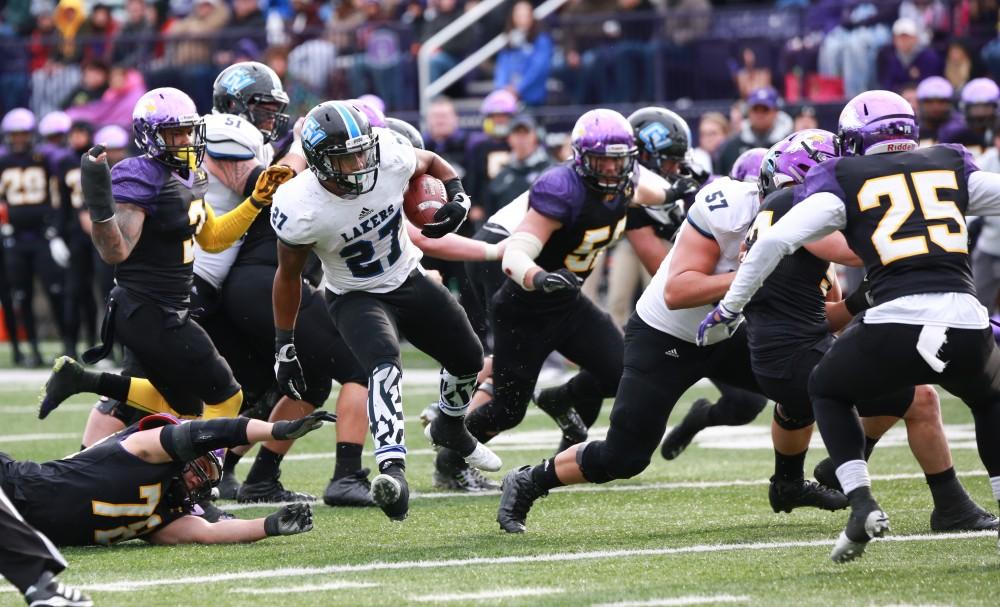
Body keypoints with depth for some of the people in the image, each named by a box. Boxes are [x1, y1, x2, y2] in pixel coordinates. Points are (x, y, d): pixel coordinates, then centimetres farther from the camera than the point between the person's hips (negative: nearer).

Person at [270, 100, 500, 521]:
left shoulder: (389, 158, -24)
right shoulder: (301, 210, -31)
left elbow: (430, 163, 2)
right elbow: (288, 276, -15)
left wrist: (457, 198, -17)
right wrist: (284, 347, -10)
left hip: (409, 280, 5)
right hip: (355, 297, -5)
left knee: (468, 360, 15)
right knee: (385, 366, -33)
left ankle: (450, 429, 47)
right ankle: (393, 470, -48)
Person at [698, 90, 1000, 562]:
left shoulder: (845, 180, 12)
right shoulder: (953, 167, 19)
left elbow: (775, 240, 3)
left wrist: (728, 309, 11)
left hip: (897, 320, -2)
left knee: (828, 390, 28)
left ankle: (862, 505, 11)